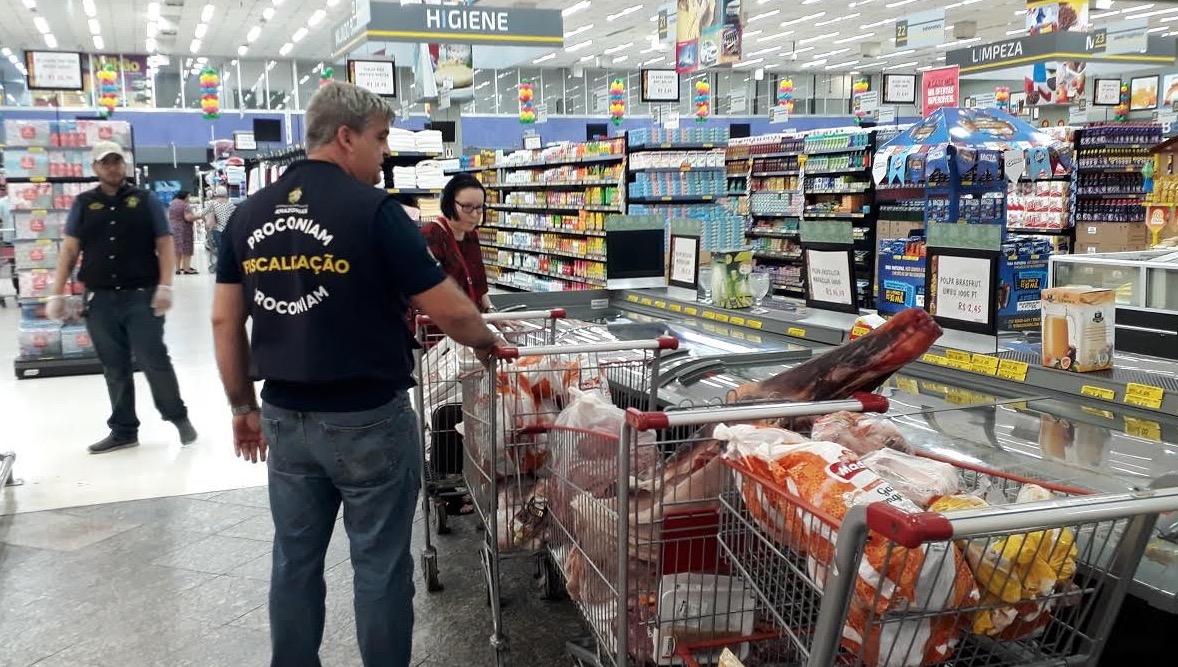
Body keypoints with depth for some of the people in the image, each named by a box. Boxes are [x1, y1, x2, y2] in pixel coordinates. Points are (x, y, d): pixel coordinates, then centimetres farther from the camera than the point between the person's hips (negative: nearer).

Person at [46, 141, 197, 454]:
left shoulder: (146, 200, 4)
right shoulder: (83, 204, 9)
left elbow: (164, 245, 0)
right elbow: (69, 250, 7)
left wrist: (164, 287, -10)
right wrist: (57, 294, 1)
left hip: (141, 296, -3)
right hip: (100, 299, 3)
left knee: (154, 361, -1)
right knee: (114, 368, 10)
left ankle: (178, 416, 17)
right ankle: (123, 430, 20)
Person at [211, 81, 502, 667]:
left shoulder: (248, 214, 4)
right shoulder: (373, 210, -14)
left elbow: (224, 322, 7)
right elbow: (449, 311, -13)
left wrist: (243, 406, 17)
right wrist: (486, 342, 7)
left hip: (286, 419, 6)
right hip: (368, 419, -6)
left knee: (295, 561, 17)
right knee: (380, 566, 7)